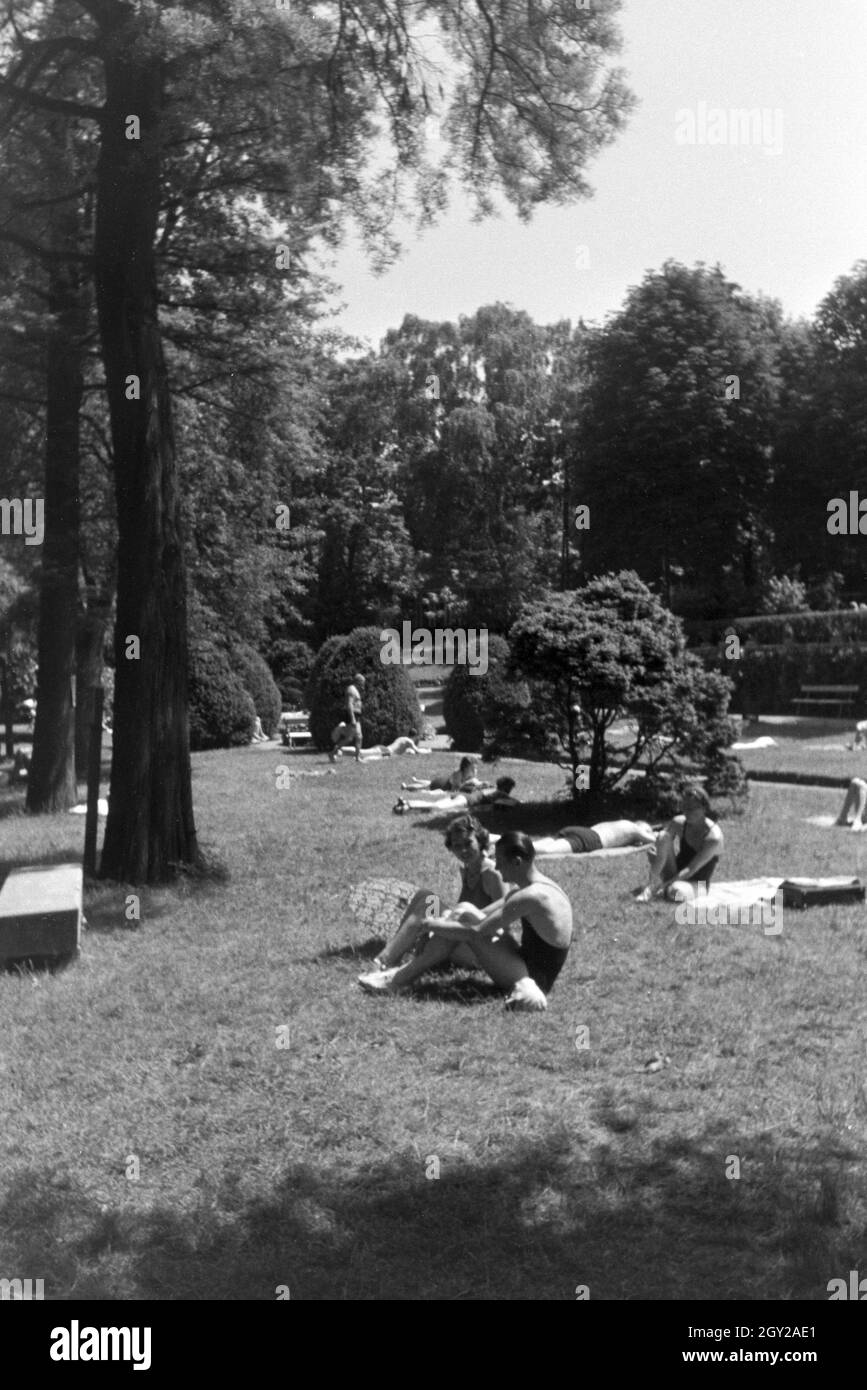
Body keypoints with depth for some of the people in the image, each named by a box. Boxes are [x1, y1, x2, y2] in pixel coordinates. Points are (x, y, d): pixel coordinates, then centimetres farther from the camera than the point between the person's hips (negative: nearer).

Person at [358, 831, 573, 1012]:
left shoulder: (531, 897, -24)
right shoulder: (532, 886, 7)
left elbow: (477, 931, -24)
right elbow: (485, 917, 13)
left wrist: (429, 924, -11)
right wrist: (442, 921, 1)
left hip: (532, 978, -9)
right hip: (537, 974, 9)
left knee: (465, 920, -14)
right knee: (464, 914, 6)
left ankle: (399, 980, -5)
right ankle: (407, 972, 5)